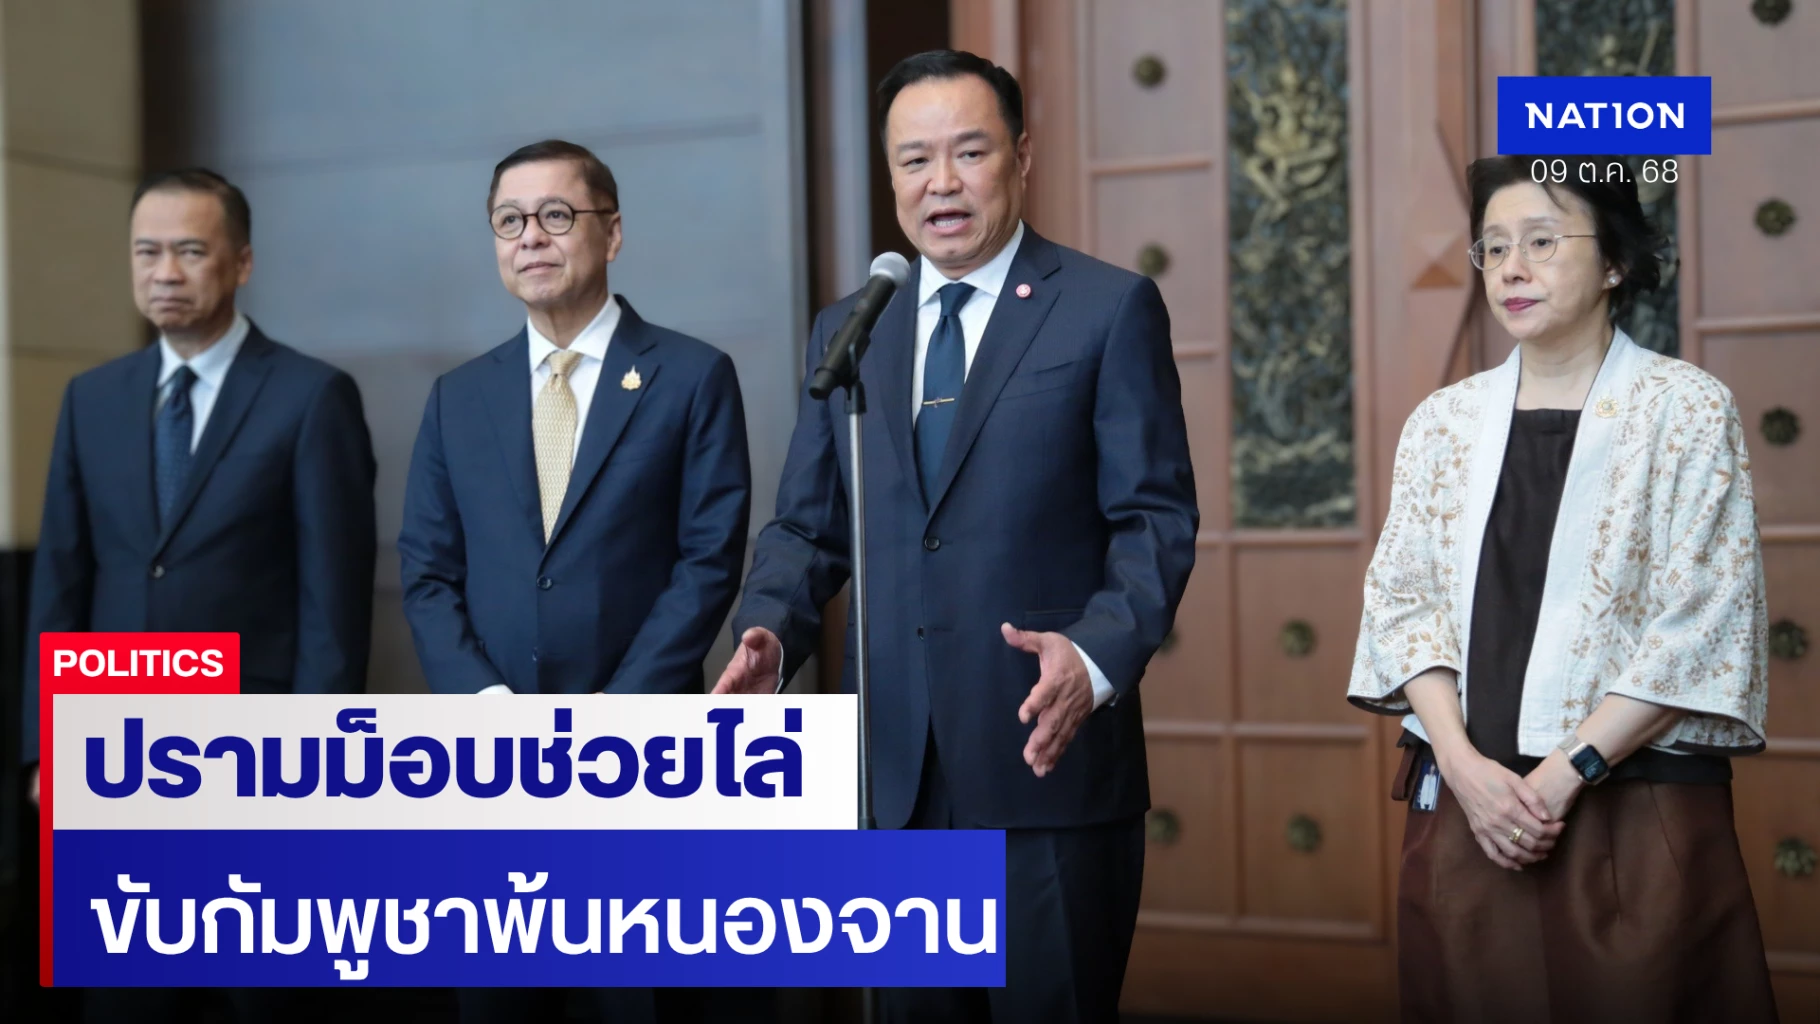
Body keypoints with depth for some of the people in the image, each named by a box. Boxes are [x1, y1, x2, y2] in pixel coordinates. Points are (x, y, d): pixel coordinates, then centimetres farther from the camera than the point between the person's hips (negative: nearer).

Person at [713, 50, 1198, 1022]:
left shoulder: (1110, 309, -1)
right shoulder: (845, 329, 13)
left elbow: (1155, 517, -5)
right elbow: (805, 525, 14)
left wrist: (1098, 658, -22)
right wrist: (770, 633, -6)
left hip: (1049, 756, -4)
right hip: (893, 769, 4)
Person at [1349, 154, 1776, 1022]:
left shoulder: (1687, 410, -2)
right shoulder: (1443, 420, 9)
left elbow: (1699, 626, -8)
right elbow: (1403, 600, 4)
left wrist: (1567, 772, -14)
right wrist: (1464, 766, -10)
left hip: (1637, 816, -3)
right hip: (1462, 813, 3)